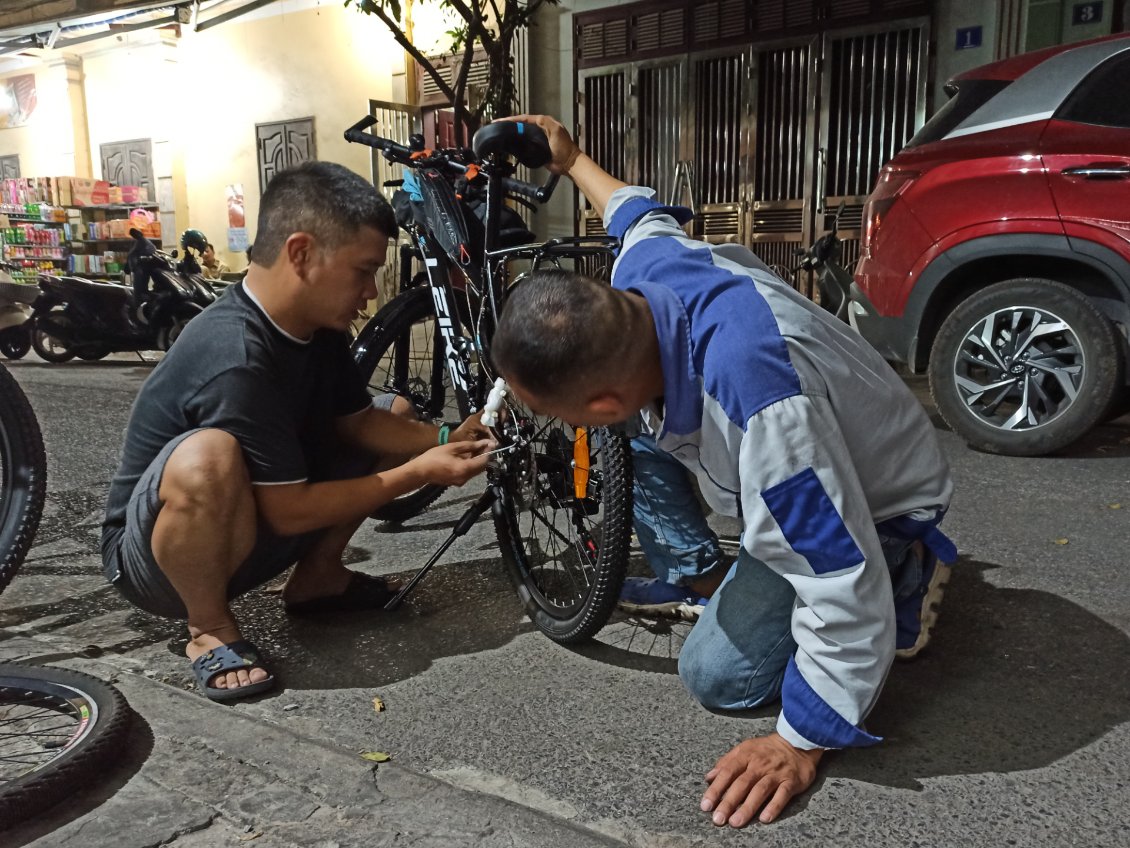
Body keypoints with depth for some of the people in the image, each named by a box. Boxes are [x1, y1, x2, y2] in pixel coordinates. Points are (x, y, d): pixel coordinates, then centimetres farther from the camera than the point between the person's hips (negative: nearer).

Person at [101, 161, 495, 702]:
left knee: (395, 412, 6)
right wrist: (420, 473, -24)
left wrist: (444, 441, -13)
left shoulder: (317, 325, -8)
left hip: (255, 528, 8)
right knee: (206, 458, -42)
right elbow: (291, 511, -29)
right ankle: (209, 629, -13)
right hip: (151, 554, -8)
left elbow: (359, 422, 3)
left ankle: (317, 576, 12)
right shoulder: (234, 360, -33)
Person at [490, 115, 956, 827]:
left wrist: (799, 744, -28)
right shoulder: (644, 263, -24)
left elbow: (845, 589, -39)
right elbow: (641, 211, 5)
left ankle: (909, 571, 7)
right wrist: (571, 160, 23)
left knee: (719, 674, -11)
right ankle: (699, 571, 18)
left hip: (874, 506, -7)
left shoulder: (760, 401, -49)